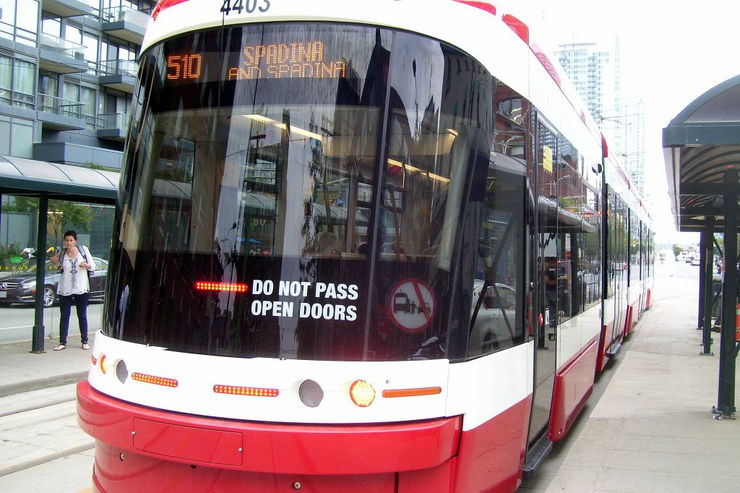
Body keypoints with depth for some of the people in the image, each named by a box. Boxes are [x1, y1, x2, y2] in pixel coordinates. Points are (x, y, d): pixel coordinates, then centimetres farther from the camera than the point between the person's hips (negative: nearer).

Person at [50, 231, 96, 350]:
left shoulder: (83, 250, -2)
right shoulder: (61, 253, 0)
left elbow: (93, 266, 4)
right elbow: (56, 263, 21)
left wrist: (86, 265, -17)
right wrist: (53, 260, -1)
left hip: (81, 289, 0)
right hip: (65, 289, 1)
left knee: (82, 316, 8)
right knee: (64, 316, 3)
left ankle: (85, 341, 17)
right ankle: (62, 342, 7)